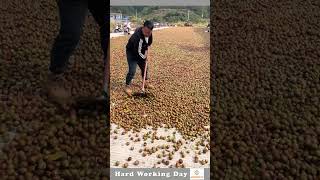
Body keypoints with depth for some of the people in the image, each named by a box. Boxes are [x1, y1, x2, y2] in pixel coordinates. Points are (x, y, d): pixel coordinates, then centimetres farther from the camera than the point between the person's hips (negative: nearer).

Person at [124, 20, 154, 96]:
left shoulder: (149, 33, -15)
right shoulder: (137, 36, -39)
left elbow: (149, 42, 8)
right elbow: (137, 51, -32)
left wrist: (146, 50, -2)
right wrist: (144, 57, -18)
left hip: (141, 52, 7)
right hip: (132, 52, -7)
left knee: (145, 67, 15)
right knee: (132, 70, -12)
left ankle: (146, 82, 34)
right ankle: (127, 86, 3)